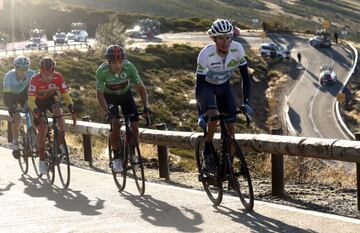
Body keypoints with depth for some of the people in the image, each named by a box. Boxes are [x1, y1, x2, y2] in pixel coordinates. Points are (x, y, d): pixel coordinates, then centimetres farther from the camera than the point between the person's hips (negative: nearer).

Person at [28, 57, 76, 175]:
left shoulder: (58, 77, -26)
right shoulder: (35, 80, -33)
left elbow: (66, 95, -19)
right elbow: (31, 100, -34)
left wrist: (72, 111, -29)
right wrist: (37, 113, -51)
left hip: (51, 98, 1)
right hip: (38, 101, -1)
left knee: (59, 113, -31)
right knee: (42, 130, -10)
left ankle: (61, 143, -12)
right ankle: (42, 160, 2)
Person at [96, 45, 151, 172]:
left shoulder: (129, 67, -30)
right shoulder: (102, 71, -33)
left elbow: (141, 88, -21)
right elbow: (100, 95, -25)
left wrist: (146, 106, -35)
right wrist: (107, 112, -38)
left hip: (126, 95, 2)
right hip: (110, 97, -2)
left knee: (135, 125, -11)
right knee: (115, 123, -24)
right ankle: (117, 157, -8)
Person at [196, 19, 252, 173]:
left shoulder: (237, 49, -24)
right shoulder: (206, 54, -32)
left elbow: (245, 77, -16)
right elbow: (199, 84, -28)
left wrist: (246, 102, -26)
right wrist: (200, 114, -34)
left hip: (224, 86, 4)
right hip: (206, 86, -4)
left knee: (231, 127, -4)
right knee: (213, 116, -31)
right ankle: (208, 154, -12)